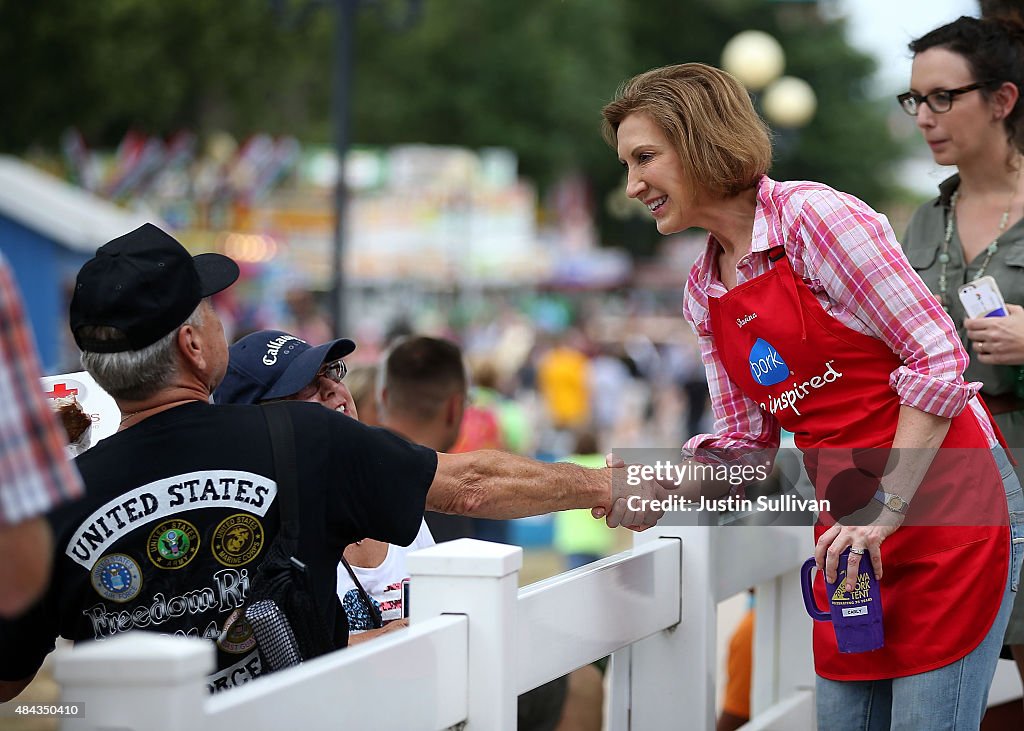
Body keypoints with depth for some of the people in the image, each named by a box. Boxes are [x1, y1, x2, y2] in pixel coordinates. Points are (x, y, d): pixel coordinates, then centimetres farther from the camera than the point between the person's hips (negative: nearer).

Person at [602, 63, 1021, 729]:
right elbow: (746, 439, 15)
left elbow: (939, 357, -14)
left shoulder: (816, 217, -12)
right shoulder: (704, 293, 12)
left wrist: (886, 511, -17)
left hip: (942, 501, -7)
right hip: (847, 529, 7)